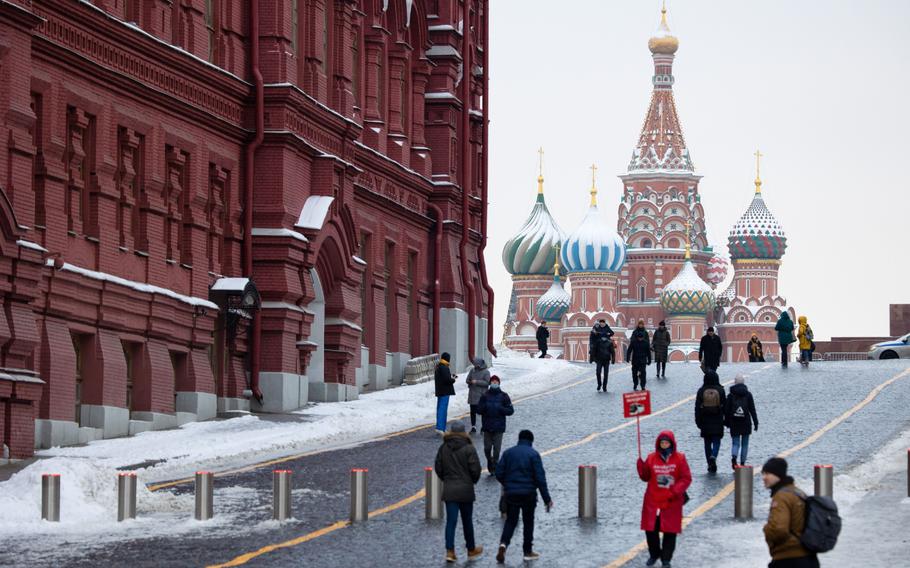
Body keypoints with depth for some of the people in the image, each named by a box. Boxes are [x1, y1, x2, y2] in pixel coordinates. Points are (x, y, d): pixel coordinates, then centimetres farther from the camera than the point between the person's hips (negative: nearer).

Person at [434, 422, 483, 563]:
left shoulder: (443, 448, 1)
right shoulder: (468, 449, -11)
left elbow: (438, 468, 5)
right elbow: (475, 469, -12)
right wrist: (473, 480, 8)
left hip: (449, 490, 2)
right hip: (466, 490, -2)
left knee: (451, 521, 1)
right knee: (467, 521, 11)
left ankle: (450, 551, -9)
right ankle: (471, 550, 23)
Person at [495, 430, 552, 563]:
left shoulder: (508, 452, 4)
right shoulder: (533, 454, -6)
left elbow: (499, 473, 2)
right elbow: (540, 478, -11)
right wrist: (547, 498, -8)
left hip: (511, 492, 2)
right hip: (528, 493, -2)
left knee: (511, 520, 10)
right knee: (528, 521, 12)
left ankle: (503, 543, -15)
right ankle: (528, 551, 17)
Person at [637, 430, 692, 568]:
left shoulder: (679, 458, -3)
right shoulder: (651, 458, 2)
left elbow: (686, 478, -5)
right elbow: (645, 477, 8)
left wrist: (676, 491, -19)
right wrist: (641, 465, -11)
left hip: (672, 502, -2)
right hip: (652, 501, 2)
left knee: (670, 531, 2)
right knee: (650, 529, 5)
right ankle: (654, 554, 27)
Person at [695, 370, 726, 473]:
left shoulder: (701, 391, -4)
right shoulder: (720, 391, -5)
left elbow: (697, 407, -2)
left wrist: (698, 422, 4)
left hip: (705, 421, 1)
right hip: (717, 421, -1)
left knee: (707, 442, 11)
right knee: (716, 441, 5)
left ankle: (710, 465, 11)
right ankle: (714, 456, -24)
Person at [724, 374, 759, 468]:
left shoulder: (731, 395, -1)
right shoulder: (748, 395, -2)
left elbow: (726, 410, 0)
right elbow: (752, 410, -2)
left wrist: (727, 422, 10)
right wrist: (756, 423, 2)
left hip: (734, 424, 0)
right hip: (746, 423, 0)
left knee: (735, 443, 4)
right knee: (745, 444, 11)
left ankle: (734, 457, -24)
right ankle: (742, 463, 12)